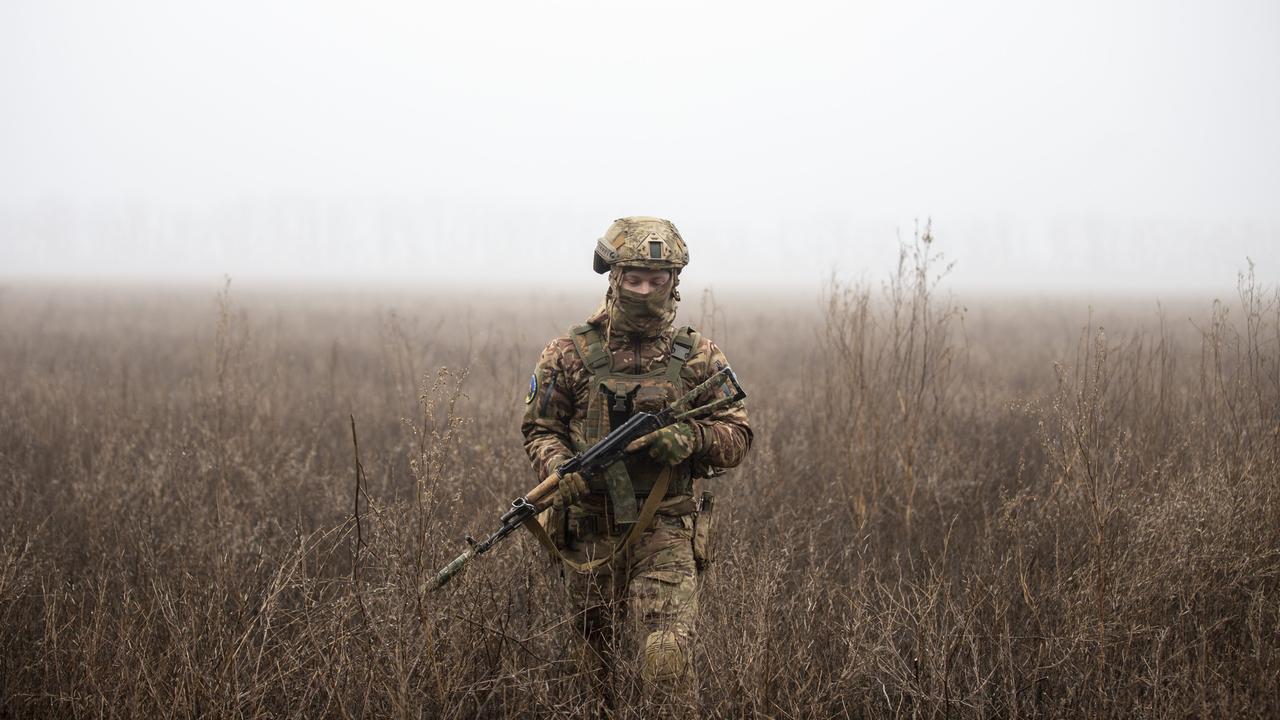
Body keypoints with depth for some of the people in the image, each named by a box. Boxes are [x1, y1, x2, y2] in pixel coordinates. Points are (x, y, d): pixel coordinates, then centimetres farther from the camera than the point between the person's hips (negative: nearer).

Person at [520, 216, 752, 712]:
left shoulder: (698, 356, 3)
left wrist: (691, 438, -15)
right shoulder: (571, 354, 2)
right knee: (596, 662, 13)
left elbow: (737, 437, 5)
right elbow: (540, 428, 7)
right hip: (591, 532, 1)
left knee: (667, 657, -17)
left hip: (667, 530, -1)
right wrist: (560, 469, -14)